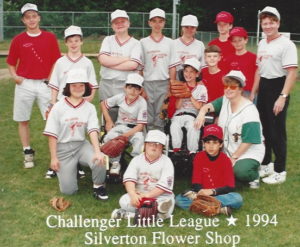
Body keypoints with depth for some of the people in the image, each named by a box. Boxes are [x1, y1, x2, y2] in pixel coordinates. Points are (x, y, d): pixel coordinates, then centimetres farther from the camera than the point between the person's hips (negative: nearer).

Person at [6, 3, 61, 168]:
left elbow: (56, 61, 7)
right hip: (24, 85, 1)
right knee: (23, 121, 6)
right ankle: (28, 153, 18)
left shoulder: (50, 37, 3)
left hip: (45, 84, -1)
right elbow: (11, 63, 10)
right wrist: (14, 76, -7)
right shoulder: (18, 40, 3)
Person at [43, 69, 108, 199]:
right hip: (63, 148, -1)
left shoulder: (89, 107, 0)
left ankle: (98, 186, -1)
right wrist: (53, 158, -8)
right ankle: (67, 169, 30)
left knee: (100, 161, -31)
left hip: (81, 145, 1)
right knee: (68, 190, -5)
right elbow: (52, 134, -6)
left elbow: (93, 130, -13)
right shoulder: (59, 107, -5)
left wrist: (97, 151, -27)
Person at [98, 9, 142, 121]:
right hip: (107, 84, 2)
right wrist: (126, 58, -6)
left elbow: (133, 65, -13)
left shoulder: (135, 43, 4)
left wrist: (110, 64, -9)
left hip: (126, 86, -2)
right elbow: (103, 60, -7)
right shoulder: (108, 40, 11)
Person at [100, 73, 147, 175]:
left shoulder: (142, 103, -14)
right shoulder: (120, 97, -4)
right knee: (109, 137, -28)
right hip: (120, 126, 3)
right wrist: (109, 121, 6)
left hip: (134, 128, -2)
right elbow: (103, 104, 13)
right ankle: (115, 163, -9)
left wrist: (126, 135, -27)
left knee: (139, 139, -36)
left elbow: (140, 125, -16)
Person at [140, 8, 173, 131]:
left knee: (161, 117, 2)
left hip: (164, 83, 0)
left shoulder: (170, 42, 8)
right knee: (148, 118, 1)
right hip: (147, 83, 0)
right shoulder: (143, 42, 7)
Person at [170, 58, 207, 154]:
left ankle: (192, 152, -29)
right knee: (175, 126, -31)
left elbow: (198, 106, -1)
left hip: (193, 115, -2)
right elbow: (177, 106, 8)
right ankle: (176, 150, -28)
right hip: (179, 114, 2)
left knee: (193, 127, -35)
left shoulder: (201, 88, 10)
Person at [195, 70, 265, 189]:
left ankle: (254, 176, 2)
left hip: (250, 151, -7)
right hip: (228, 150, 7)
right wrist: (202, 112, -33)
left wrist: (234, 158, -19)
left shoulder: (249, 111, -21)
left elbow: (248, 141, -22)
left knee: (240, 171, -34)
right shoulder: (225, 100, 2)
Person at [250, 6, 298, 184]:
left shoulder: (286, 44, -14)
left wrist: (283, 97, -26)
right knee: (264, 128, 15)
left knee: (277, 131, -3)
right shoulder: (262, 44, 11)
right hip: (263, 88, 8)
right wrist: (253, 92, 18)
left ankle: (280, 171, 7)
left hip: (278, 87, -8)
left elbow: (292, 72, -20)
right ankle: (266, 164, 29)